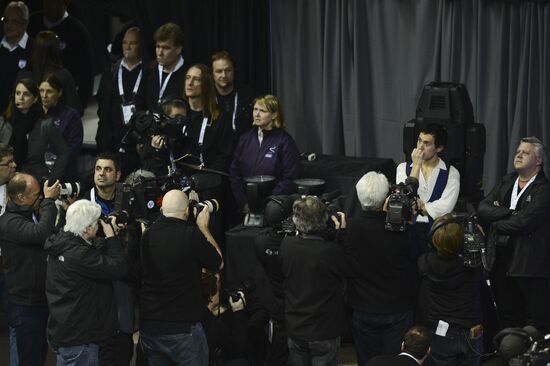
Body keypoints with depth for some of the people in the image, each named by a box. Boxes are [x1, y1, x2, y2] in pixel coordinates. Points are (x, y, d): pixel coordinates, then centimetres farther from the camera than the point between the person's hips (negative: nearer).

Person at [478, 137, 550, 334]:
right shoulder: (506, 182, 14)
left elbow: (525, 222, -19)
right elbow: (482, 209, 3)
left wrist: (497, 223, -3)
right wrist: (510, 213, -11)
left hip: (529, 264, -7)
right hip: (502, 262, 7)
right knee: (508, 318, 12)